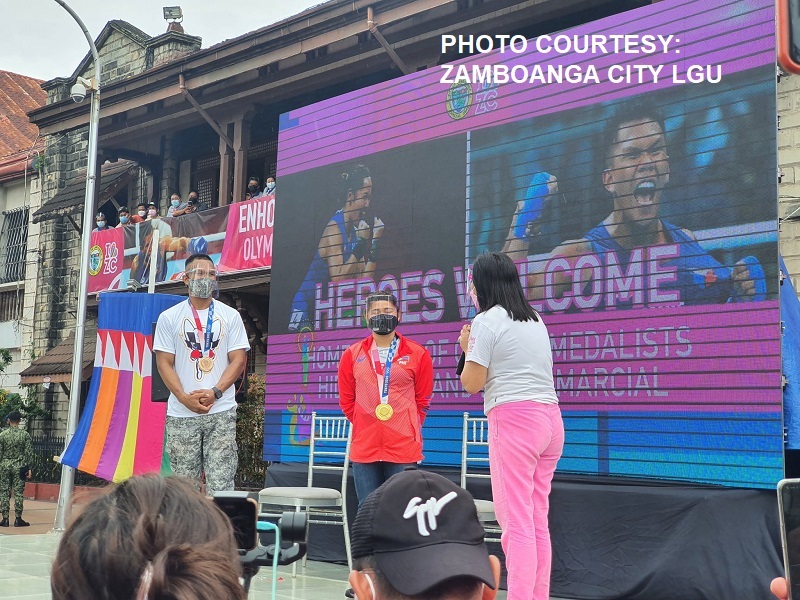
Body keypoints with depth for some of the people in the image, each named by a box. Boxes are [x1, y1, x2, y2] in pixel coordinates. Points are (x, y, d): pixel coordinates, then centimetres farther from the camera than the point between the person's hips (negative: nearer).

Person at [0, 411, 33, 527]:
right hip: (19, 466, 0)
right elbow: (28, 453, -4)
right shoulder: (25, 434, -3)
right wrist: (28, 468, 2)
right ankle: (18, 519, 2)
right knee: (18, 493, 2)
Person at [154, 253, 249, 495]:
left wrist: (214, 392, -11)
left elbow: (239, 359, 3)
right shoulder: (169, 317, 7)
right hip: (181, 414, 0)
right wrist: (185, 398, -11)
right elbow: (164, 363, 3)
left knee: (220, 483, -4)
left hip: (221, 412, 0)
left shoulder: (230, 316, 8)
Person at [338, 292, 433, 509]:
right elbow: (346, 400, 16)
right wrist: (364, 427, 11)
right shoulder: (352, 355, 9)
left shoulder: (417, 354, 4)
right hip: (364, 448, 2)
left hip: (404, 448, -2)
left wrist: (408, 429, 5)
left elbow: (423, 400, 10)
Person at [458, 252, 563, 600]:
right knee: (538, 522, 11)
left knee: (516, 521, -6)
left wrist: (467, 348, 10)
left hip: (513, 419, -8)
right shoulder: (536, 320, 17)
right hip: (550, 417, 8)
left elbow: (472, 383, -6)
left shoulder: (487, 321, -5)